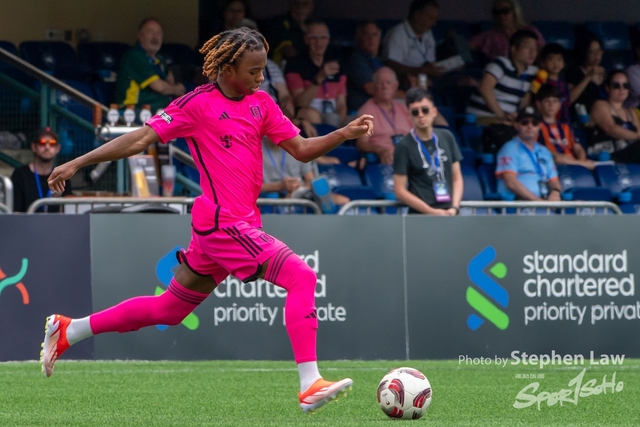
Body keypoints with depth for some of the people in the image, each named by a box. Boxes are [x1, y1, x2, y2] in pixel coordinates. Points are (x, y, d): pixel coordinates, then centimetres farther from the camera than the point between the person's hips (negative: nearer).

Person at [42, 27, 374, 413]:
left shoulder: (261, 104, 12)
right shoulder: (199, 104, -8)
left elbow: (301, 150, 11)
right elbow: (141, 139, -6)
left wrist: (344, 134, -5)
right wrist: (76, 164, -7)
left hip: (242, 222, 8)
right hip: (224, 222, -8)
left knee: (169, 310, 16)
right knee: (302, 278, -17)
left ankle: (66, 331, 28)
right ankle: (310, 386, -19)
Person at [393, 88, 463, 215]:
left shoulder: (447, 137, 9)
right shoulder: (404, 147, -4)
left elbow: (457, 178, 14)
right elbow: (400, 191, -6)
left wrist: (454, 208, -3)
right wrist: (432, 212, -10)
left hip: (448, 214, 4)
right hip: (420, 216, -4)